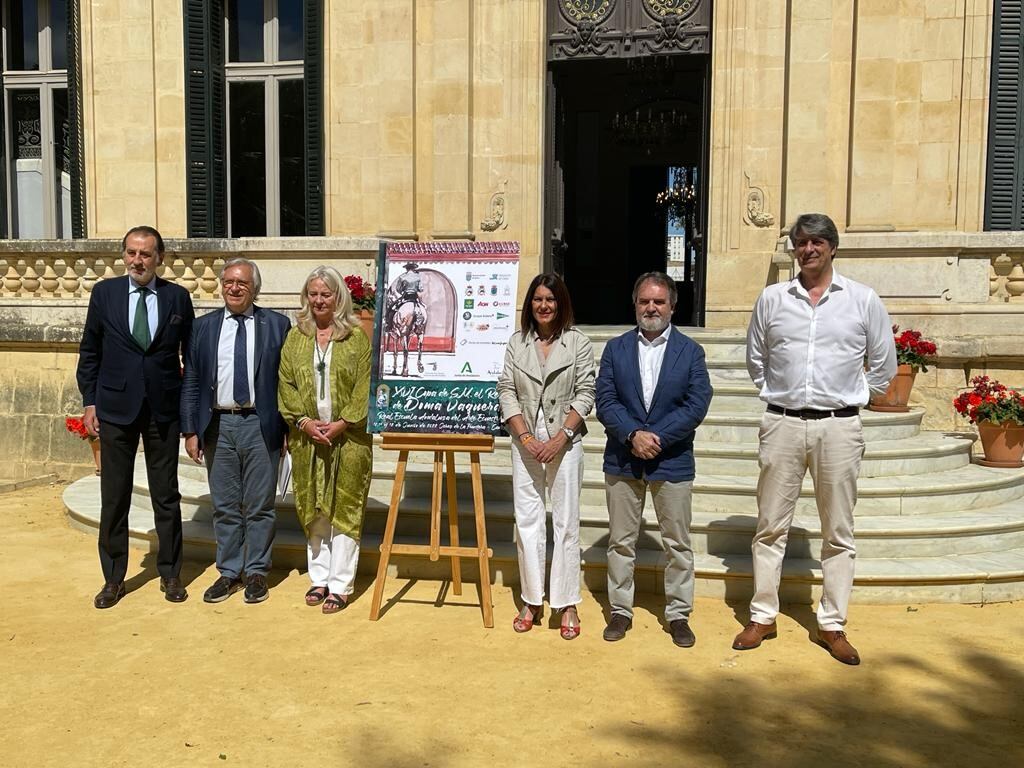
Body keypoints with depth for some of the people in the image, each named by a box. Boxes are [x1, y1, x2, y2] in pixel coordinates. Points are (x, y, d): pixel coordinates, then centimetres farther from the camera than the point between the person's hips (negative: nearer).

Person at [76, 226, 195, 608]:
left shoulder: (177, 297, -1)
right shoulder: (104, 293, 1)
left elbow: (191, 354, 4)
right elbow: (89, 352, 7)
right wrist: (89, 401, 2)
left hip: (164, 409, 0)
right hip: (115, 408, 1)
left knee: (167, 496, 8)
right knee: (114, 497, 8)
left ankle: (170, 574, 22)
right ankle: (113, 579, 21)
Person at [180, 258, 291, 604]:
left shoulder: (277, 325, 1)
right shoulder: (202, 327, 8)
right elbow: (191, 383, 8)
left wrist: (290, 428, -3)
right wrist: (190, 430, 2)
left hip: (261, 425, -2)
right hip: (218, 425, 2)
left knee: (259, 506, 6)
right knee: (225, 507, 10)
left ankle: (256, 573, 18)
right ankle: (229, 572, 23)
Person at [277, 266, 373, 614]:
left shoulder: (356, 336, -1)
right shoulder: (295, 337, 9)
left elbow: (365, 387, -6)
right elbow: (286, 383, 5)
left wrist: (342, 423, -13)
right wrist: (303, 420, -8)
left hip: (347, 438, -3)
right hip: (307, 437, 3)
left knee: (344, 509, 0)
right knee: (313, 510, 10)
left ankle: (339, 585, 7)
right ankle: (320, 578, 21)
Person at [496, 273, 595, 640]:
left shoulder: (578, 342, 0)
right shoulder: (517, 342, 6)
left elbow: (585, 393, -3)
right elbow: (506, 391, 2)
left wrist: (561, 438, -12)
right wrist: (525, 437, -8)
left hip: (565, 441, -2)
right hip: (526, 442, 2)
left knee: (566, 523, 2)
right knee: (527, 520, 5)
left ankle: (567, 605, 11)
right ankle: (531, 601, 17)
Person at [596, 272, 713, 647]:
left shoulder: (690, 351, 1)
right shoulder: (616, 349, 4)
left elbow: (697, 404, -8)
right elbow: (605, 402, -3)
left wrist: (656, 437, -16)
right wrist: (634, 435, -18)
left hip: (673, 460, -1)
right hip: (622, 460, 1)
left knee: (677, 543, 8)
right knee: (621, 541, 10)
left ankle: (678, 615, 22)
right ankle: (620, 611, 23)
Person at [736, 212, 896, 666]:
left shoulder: (863, 301, 2)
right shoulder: (772, 299, 4)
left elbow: (883, 366, 11)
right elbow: (756, 359, 16)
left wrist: (851, 398, 10)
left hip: (839, 427, -1)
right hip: (783, 424, 1)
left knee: (838, 532, 7)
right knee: (770, 526, 6)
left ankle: (832, 625, 19)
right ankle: (762, 616, 18)